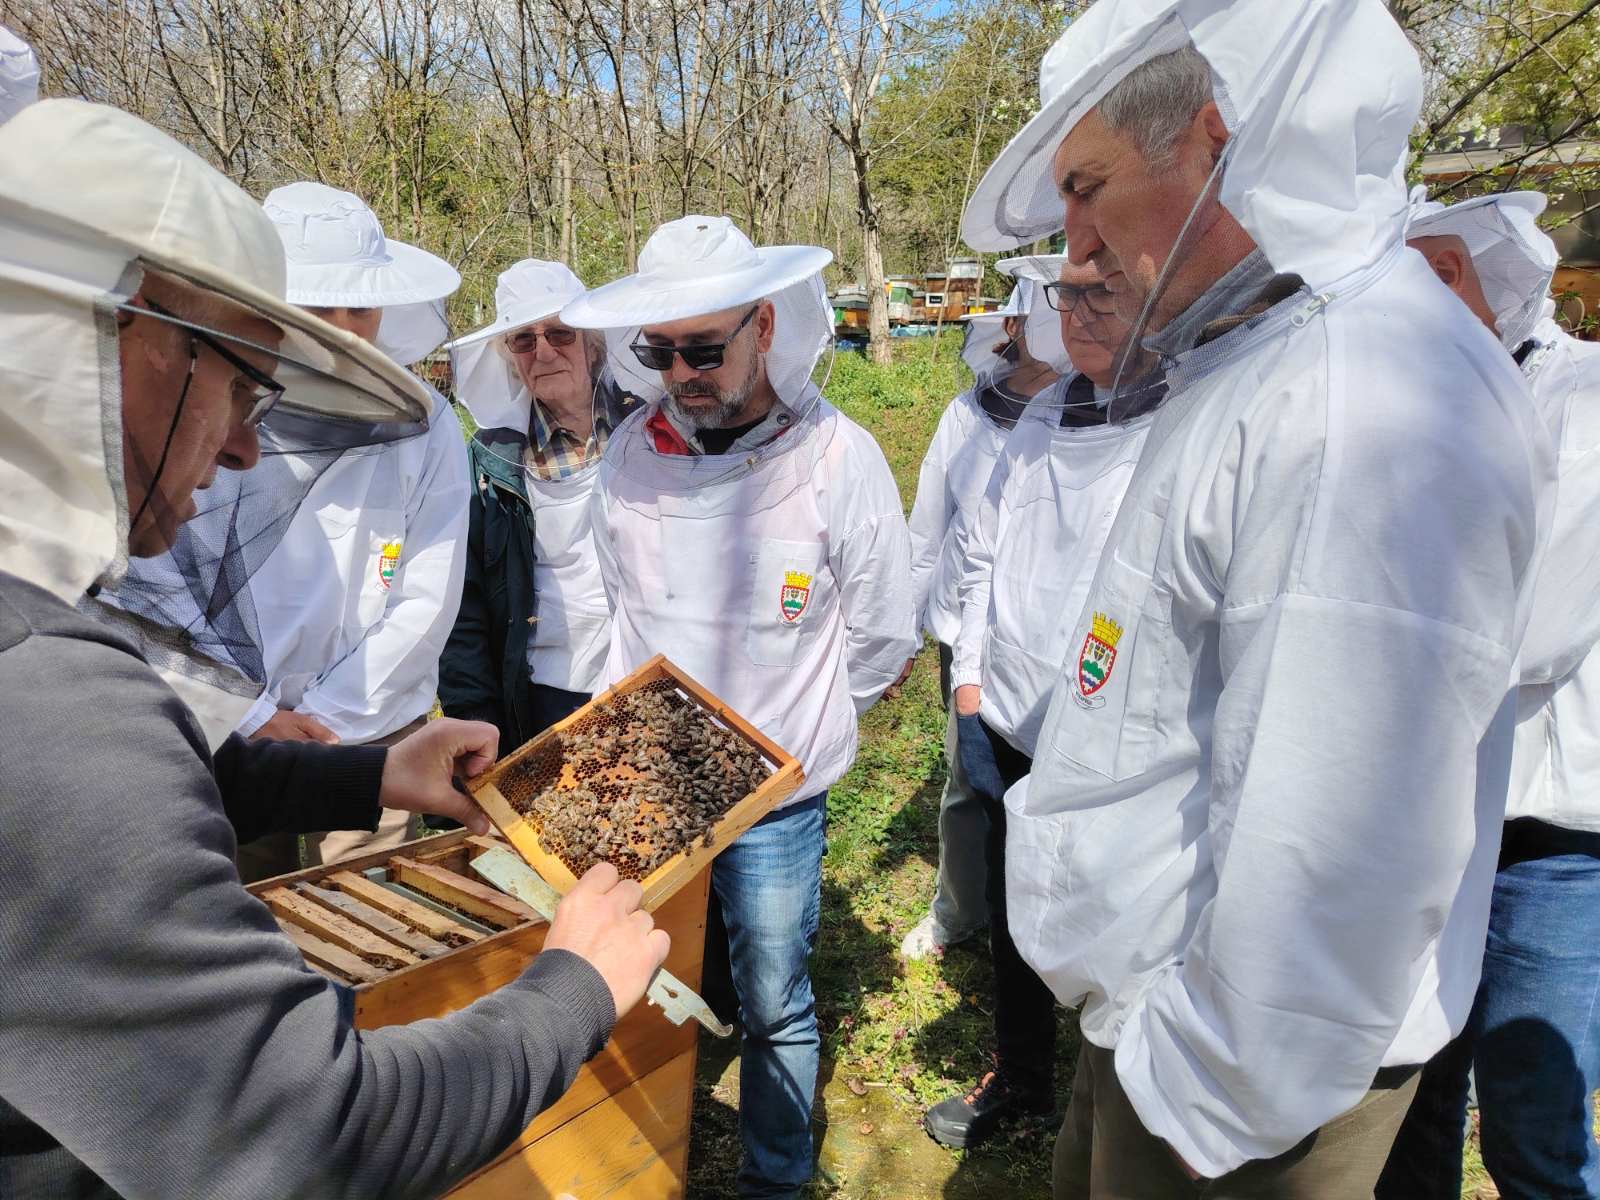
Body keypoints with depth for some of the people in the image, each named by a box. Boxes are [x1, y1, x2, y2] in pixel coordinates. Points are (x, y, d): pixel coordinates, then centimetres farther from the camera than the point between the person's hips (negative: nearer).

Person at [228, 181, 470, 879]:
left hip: (371, 737, 0)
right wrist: (257, 718, -8)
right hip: (231, 738, 1)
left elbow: (428, 602, -7)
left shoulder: (423, 421, -6)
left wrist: (319, 717, -8)